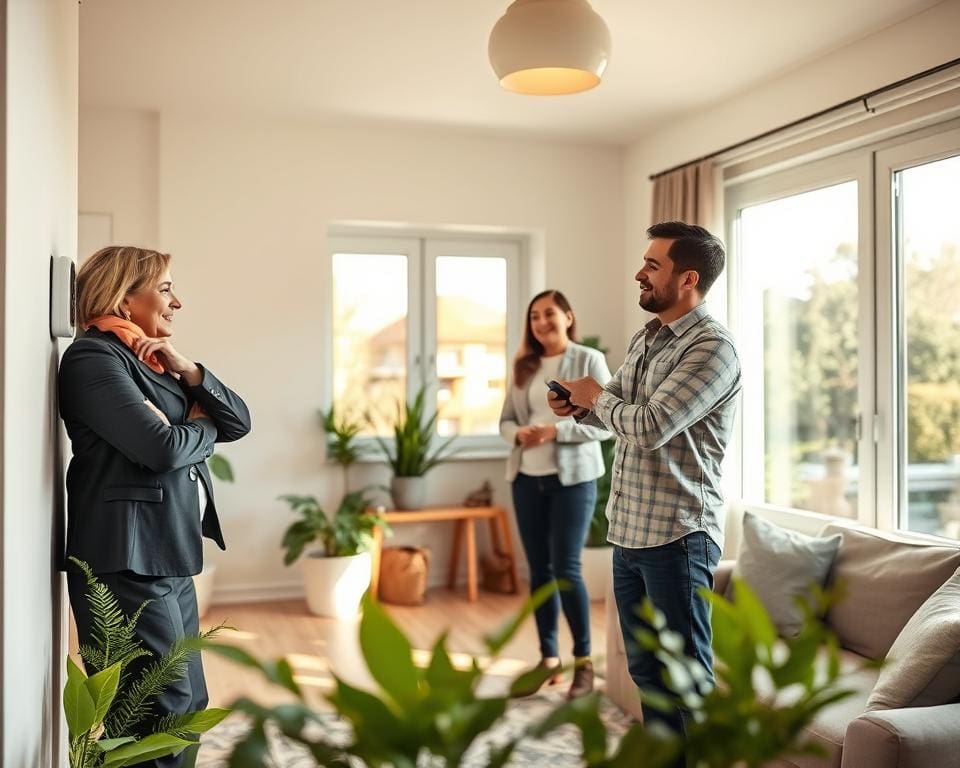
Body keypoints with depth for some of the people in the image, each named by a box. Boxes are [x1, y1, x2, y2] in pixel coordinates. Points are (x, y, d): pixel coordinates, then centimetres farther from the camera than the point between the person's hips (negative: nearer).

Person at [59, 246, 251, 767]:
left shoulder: (150, 360, 18)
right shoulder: (94, 357, -9)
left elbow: (238, 422, 12)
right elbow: (162, 448, -22)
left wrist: (186, 370, -3)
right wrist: (203, 427, 0)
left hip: (170, 559, 9)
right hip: (129, 562, -9)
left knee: (188, 708, 14)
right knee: (163, 717, -7)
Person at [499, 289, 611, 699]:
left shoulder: (589, 360, -3)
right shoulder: (524, 366, 12)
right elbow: (505, 419, 13)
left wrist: (556, 431, -19)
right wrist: (519, 434, -9)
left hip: (573, 477, -5)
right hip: (527, 478, 5)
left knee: (566, 568, -7)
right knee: (539, 569, 8)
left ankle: (584, 660, 9)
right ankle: (549, 658, 20)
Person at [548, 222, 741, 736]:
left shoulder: (711, 348, -15)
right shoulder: (645, 339, 13)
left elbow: (648, 426, -25)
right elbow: (620, 415, 25)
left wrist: (597, 396, -6)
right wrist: (580, 407, 3)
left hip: (676, 535, -9)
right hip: (628, 530, 9)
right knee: (645, 668, 19)